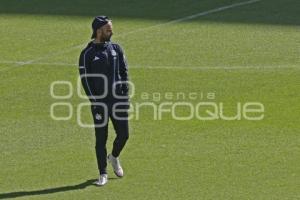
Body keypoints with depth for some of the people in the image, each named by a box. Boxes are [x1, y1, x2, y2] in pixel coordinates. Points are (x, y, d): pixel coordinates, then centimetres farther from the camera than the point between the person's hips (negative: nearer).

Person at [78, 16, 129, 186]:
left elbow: (124, 72, 10)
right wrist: (95, 102, -13)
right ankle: (103, 174, 8)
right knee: (101, 138, 0)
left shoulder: (116, 48, 11)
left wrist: (125, 95, 1)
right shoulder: (87, 54, -3)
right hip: (100, 102, -4)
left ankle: (114, 157, 35)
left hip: (118, 100, 4)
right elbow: (86, 80, -7)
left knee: (124, 134, 4)